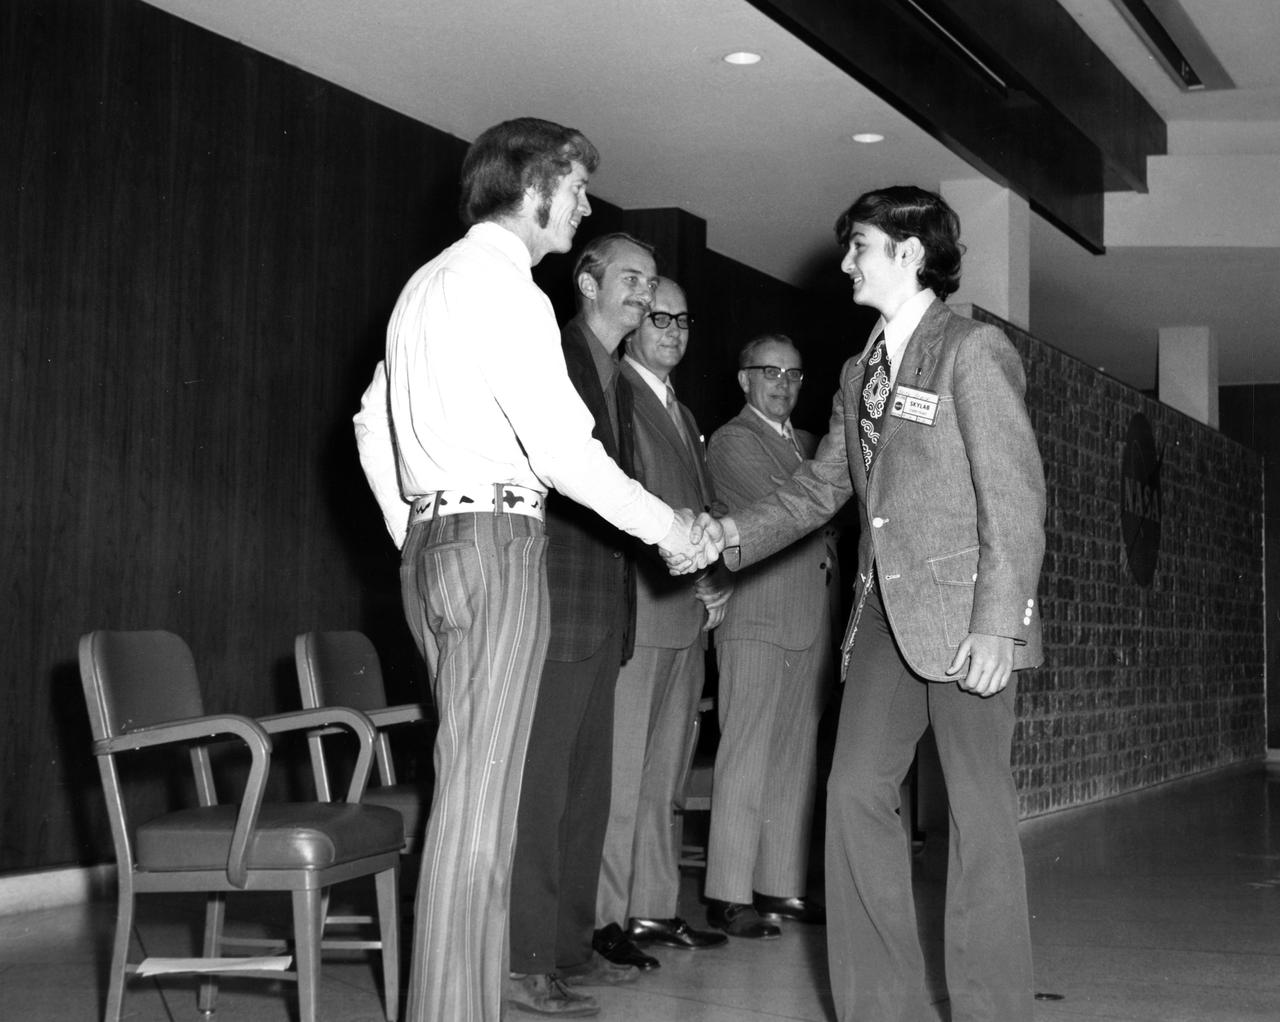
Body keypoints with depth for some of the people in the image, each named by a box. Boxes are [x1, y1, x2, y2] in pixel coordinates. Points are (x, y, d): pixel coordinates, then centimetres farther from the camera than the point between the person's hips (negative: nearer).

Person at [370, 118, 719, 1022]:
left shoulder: (429, 282, 20)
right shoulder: (503, 284, -8)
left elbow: (372, 418, 20)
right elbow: (561, 447, -15)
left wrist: (416, 535, 18)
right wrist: (666, 526, -5)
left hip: (433, 540, 9)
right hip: (495, 539, -9)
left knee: (467, 787, 10)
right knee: (479, 798, -9)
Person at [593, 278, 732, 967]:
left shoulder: (682, 415, 24)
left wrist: (718, 583, 10)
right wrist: (683, 563, -15)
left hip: (688, 615, 9)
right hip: (637, 611, -9)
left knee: (664, 774, 11)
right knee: (619, 772, -8)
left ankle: (653, 910, 17)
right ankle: (605, 918, -4)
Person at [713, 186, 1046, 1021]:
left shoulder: (973, 352, -6)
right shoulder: (861, 373, 16)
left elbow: (1016, 495, -11)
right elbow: (820, 487, 18)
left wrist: (997, 624, -18)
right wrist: (730, 535, 3)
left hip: (963, 615, -7)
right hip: (885, 611, 7)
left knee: (979, 812, -1)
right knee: (856, 793, 2)